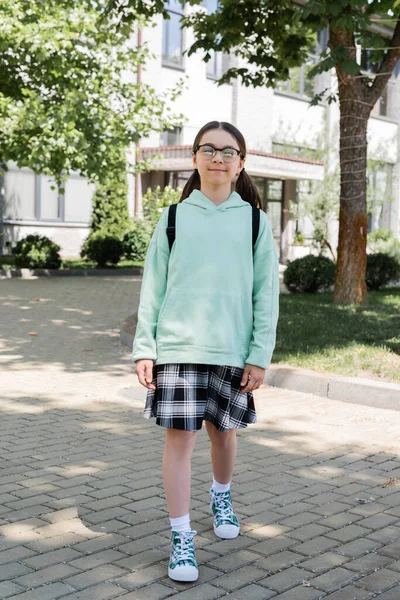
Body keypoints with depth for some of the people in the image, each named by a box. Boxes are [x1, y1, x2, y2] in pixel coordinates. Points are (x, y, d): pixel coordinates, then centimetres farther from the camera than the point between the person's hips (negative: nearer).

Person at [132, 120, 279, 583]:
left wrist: (260, 355, -4)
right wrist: (144, 348, -2)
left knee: (224, 431, 15)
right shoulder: (174, 218, 4)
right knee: (179, 438, -2)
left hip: (233, 349, 1)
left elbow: (266, 294, 2)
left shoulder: (254, 221, 4)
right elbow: (153, 288, 4)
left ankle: (221, 496, 44)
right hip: (177, 346, -1)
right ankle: (182, 539, 10)